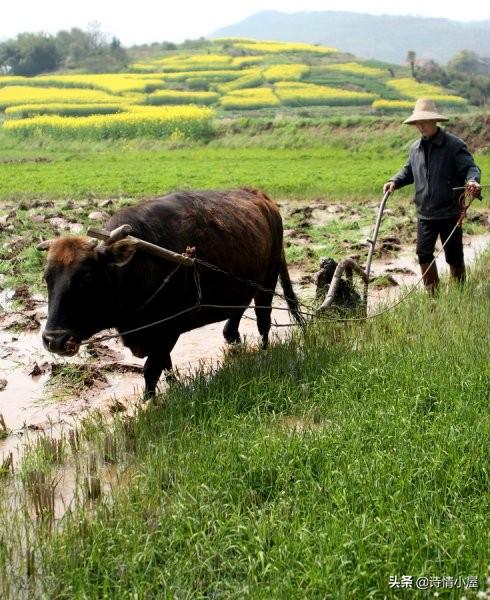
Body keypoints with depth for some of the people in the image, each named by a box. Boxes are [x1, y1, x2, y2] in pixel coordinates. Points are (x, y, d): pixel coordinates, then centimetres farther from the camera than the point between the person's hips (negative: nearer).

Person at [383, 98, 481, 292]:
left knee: (454, 256, 7)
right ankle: (432, 291, 20)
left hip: (449, 213, -5)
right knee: (424, 254, 7)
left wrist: (472, 181, -38)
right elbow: (408, 171, 23)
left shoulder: (454, 145, -9)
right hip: (424, 214, 5)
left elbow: (470, 168, -16)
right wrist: (394, 181, 4)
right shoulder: (415, 148, 9)